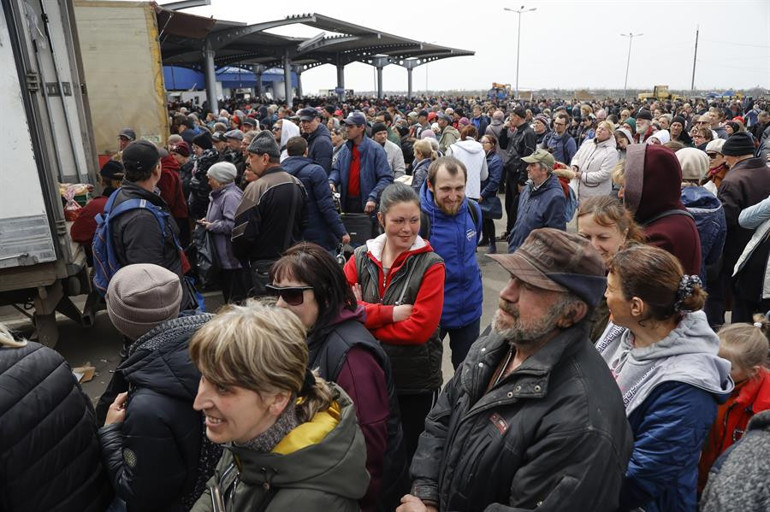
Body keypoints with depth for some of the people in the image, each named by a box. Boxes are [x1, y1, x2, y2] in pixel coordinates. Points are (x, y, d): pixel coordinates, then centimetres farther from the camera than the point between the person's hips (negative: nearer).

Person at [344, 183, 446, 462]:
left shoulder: (431, 265, -11)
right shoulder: (361, 257, -1)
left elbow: (419, 329, -20)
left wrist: (363, 315, -15)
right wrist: (391, 313, -22)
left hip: (416, 384, -3)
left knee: (412, 456, 17)